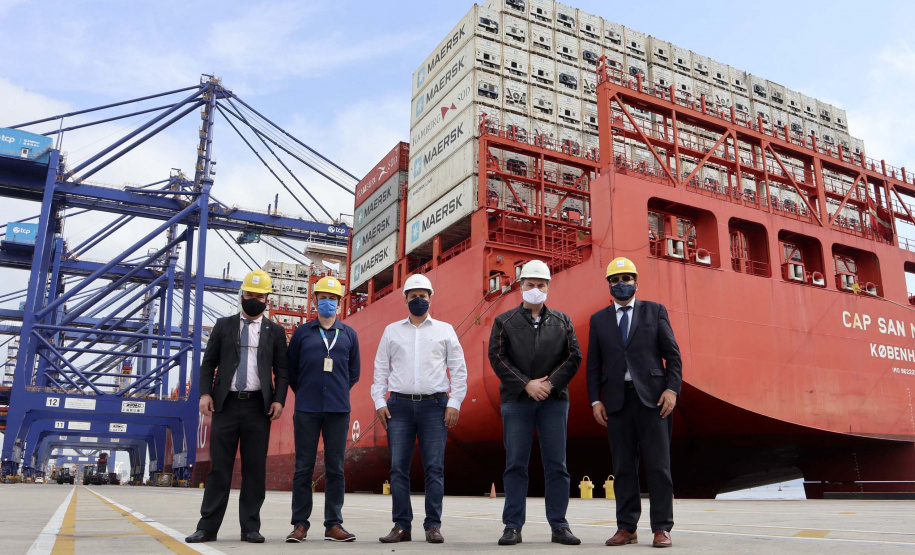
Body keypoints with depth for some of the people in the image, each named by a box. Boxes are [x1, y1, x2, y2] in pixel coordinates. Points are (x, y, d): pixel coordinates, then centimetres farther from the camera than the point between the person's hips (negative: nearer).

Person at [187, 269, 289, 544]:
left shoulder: (275, 331, 9)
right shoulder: (223, 325, 11)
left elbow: (282, 370, 6)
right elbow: (208, 363, 8)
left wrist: (279, 400, -7)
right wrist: (205, 392, -5)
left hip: (259, 406, 0)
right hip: (226, 404, 0)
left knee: (255, 468, 2)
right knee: (219, 467, 2)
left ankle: (250, 527, 9)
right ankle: (208, 527, 8)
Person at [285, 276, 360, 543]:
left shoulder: (349, 334, 10)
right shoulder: (302, 332, 7)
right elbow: (291, 369, 11)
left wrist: (339, 392, 11)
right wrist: (303, 393, 11)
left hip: (338, 410, 1)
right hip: (306, 410, -1)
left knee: (335, 468, 4)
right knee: (303, 467, 3)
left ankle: (333, 524, 11)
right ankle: (300, 524, 11)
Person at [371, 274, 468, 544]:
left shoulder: (445, 330, 9)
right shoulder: (392, 330, 13)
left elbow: (459, 370, 6)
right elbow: (381, 369, 11)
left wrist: (454, 403, -3)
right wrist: (379, 402, 1)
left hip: (434, 404, -1)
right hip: (399, 404, 1)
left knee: (434, 467, -2)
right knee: (398, 467, 0)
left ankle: (433, 525, 5)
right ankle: (401, 526, 8)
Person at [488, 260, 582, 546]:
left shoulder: (561, 321, 12)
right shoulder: (504, 321, 7)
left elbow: (574, 356, 5)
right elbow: (497, 357, -2)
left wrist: (551, 383, -9)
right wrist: (526, 384, -12)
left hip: (554, 401, 1)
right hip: (516, 401, -1)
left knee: (556, 465, 3)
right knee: (515, 464, 2)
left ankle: (559, 526, 11)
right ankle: (512, 526, 9)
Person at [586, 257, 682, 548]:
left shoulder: (655, 311, 8)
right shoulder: (599, 319, 12)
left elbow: (672, 354, 3)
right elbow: (593, 364, 10)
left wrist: (672, 389, -8)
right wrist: (595, 400, 1)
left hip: (652, 395, -2)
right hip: (617, 399, 2)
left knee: (658, 464, -2)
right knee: (623, 466, 5)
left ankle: (661, 528, 6)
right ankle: (627, 528, 12)